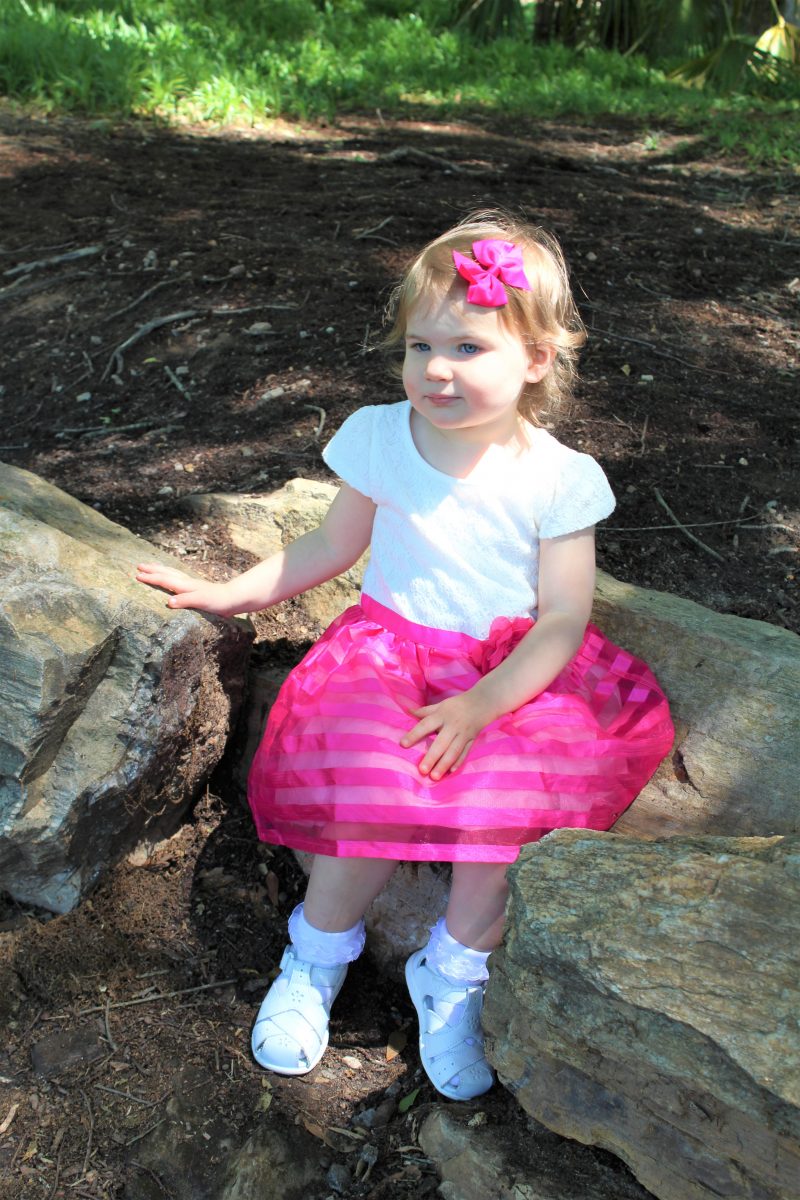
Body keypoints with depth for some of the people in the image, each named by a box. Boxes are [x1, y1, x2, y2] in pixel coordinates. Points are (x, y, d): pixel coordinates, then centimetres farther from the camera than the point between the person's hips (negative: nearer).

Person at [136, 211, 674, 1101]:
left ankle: (453, 975, -1)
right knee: (375, 788, -25)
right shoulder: (378, 437, -2)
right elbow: (331, 546, 13)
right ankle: (316, 959, 3)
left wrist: (481, 704, -23)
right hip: (390, 653, 1)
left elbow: (562, 621, -9)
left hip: (513, 673, 0)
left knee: (507, 793, -27)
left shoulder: (560, 478, -7)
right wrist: (233, 593, 10)